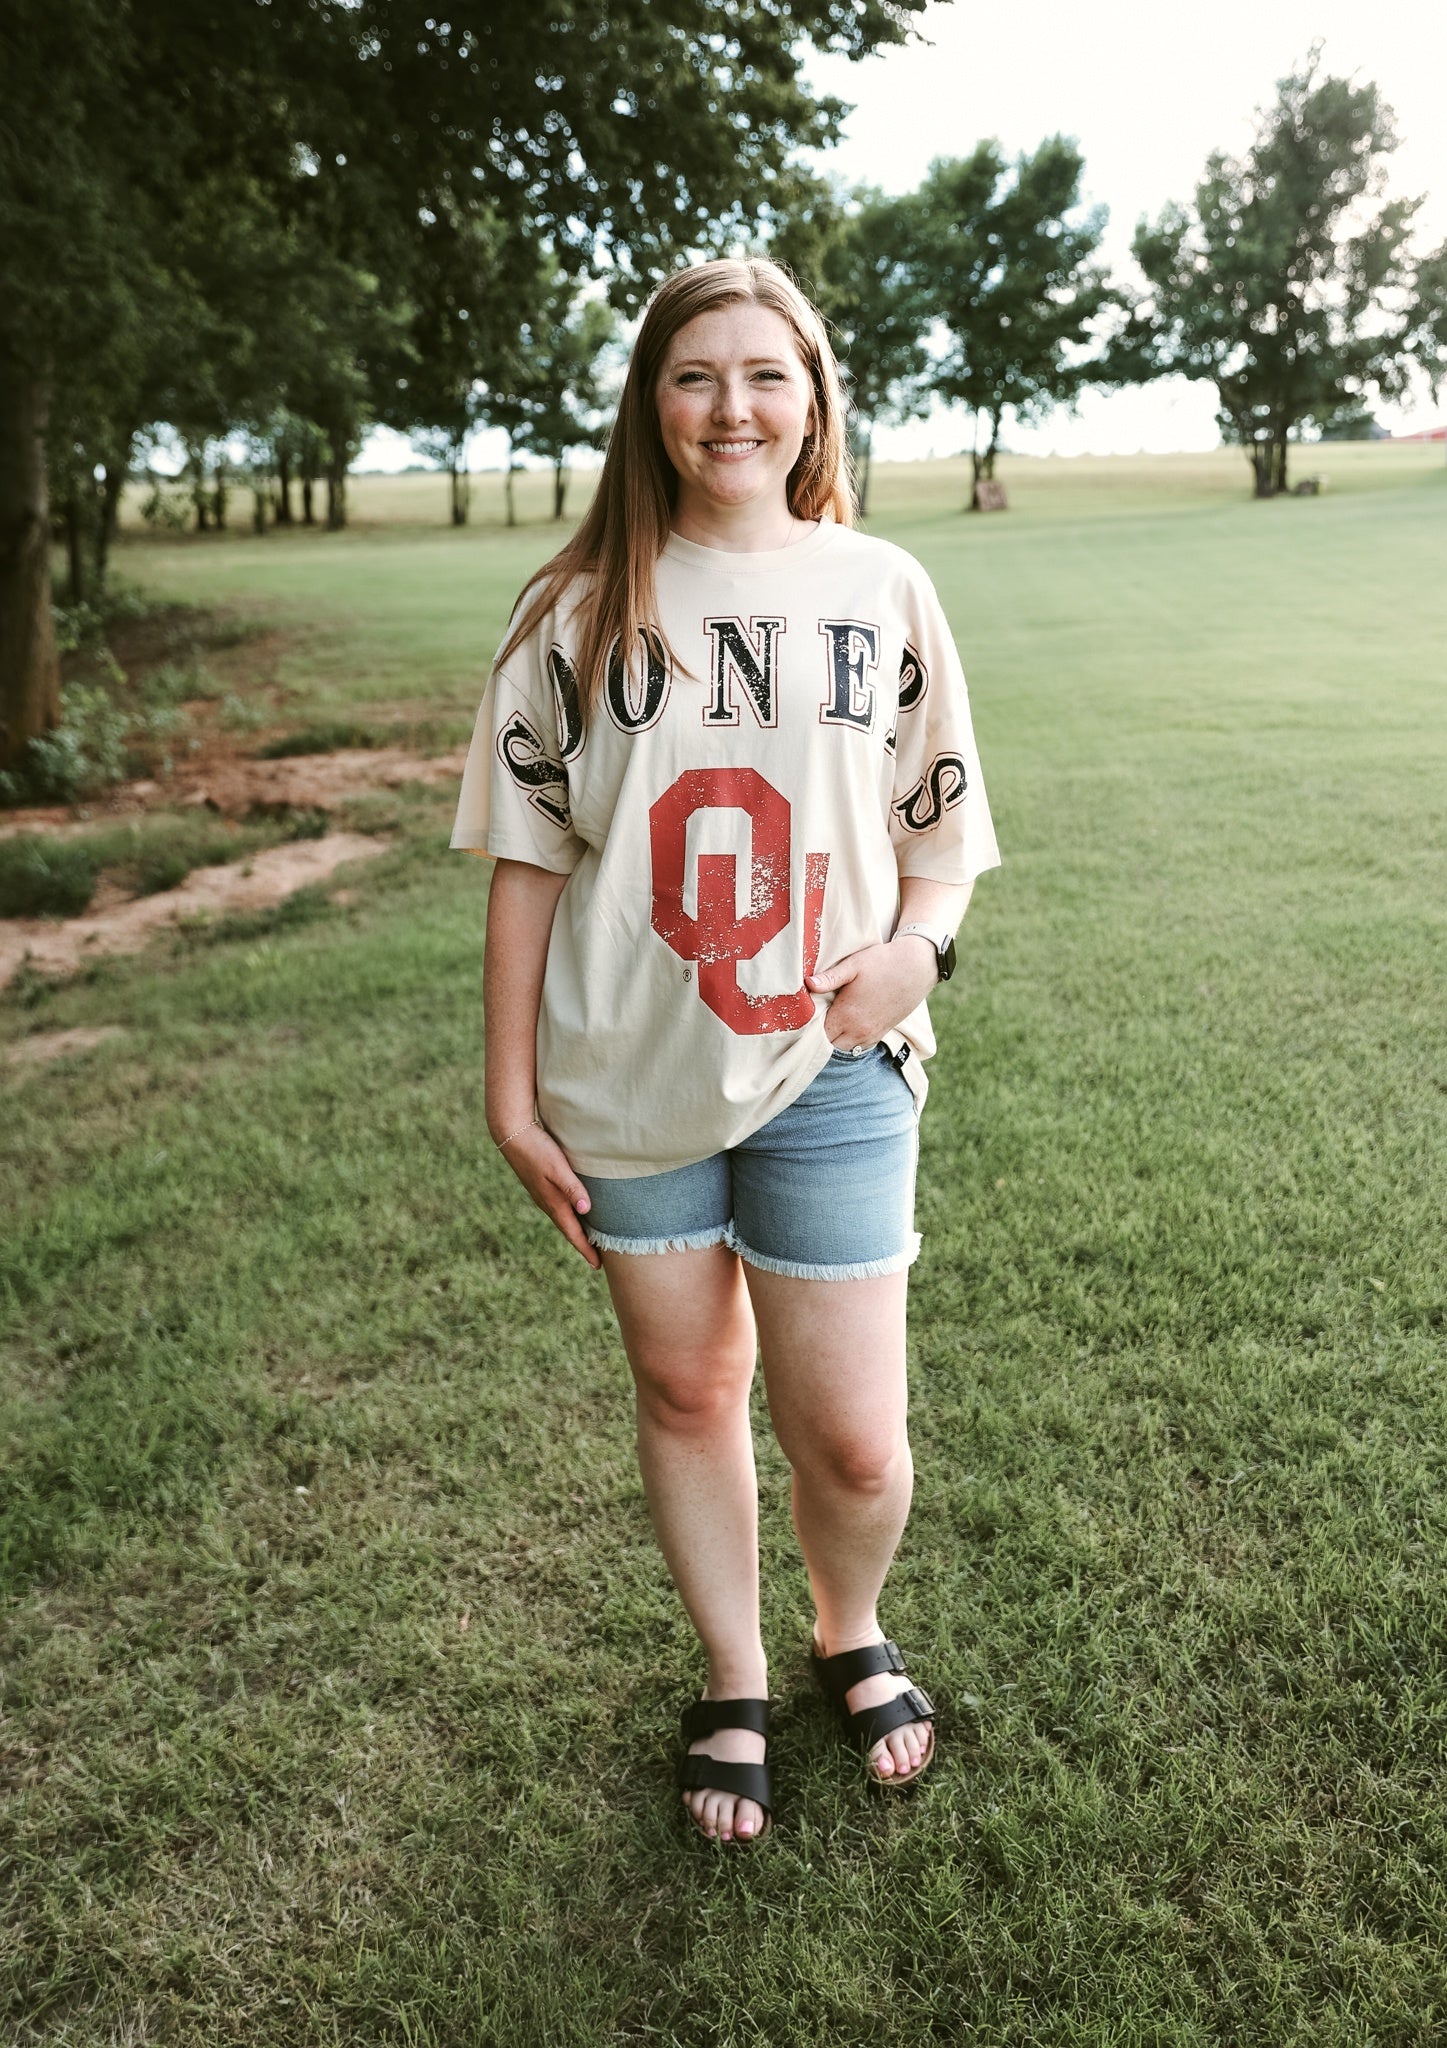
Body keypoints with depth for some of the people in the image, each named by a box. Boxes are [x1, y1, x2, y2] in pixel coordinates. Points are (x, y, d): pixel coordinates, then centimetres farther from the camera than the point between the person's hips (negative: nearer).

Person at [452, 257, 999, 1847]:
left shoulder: (882, 590, 2)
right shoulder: (580, 608, 0)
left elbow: (944, 830, 9)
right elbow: (528, 859, 1)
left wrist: (919, 942, -12)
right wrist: (509, 1097, -1)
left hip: (828, 1073, 0)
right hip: (629, 1082, 1)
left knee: (852, 1441, 2)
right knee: (684, 1391, 15)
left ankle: (851, 1638, 37)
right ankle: (733, 1685, 39)